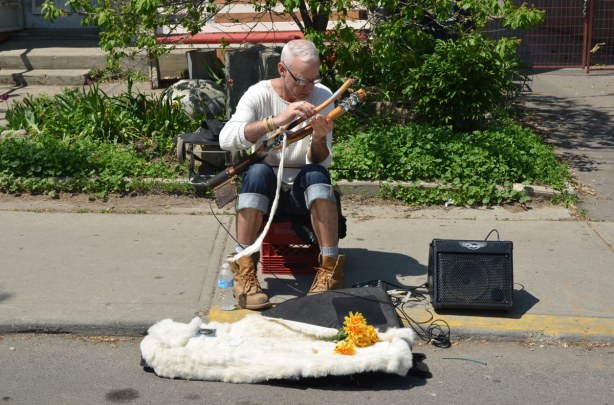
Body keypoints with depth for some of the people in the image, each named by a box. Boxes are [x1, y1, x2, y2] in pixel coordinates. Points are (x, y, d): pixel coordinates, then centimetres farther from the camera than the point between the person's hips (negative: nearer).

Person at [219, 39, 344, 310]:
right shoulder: (259, 94, -9)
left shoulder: (322, 96, -5)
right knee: (258, 171, -34)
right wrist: (276, 120, -39)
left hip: (304, 188, 1)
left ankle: (329, 270, -28)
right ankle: (244, 273, -30)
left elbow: (321, 163, -9)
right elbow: (226, 140, -28)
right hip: (263, 187, -1)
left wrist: (319, 138, -31)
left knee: (315, 174, -32)